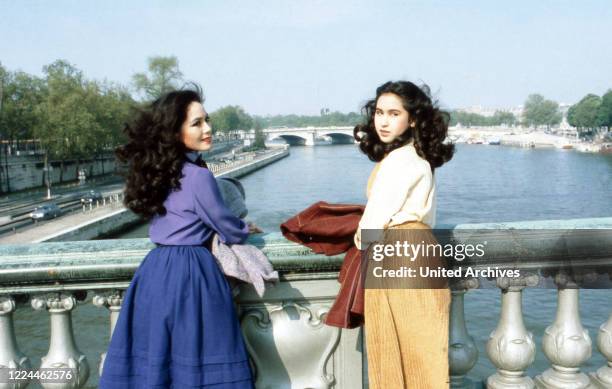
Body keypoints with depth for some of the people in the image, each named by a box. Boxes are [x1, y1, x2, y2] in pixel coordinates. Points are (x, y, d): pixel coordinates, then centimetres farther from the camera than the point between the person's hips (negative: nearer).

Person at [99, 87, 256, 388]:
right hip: (190, 273, -8)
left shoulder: (158, 170, 9)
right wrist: (246, 229, 16)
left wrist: (234, 227, 20)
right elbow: (230, 232, -6)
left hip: (155, 270, 8)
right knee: (197, 359, 3)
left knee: (153, 356, 14)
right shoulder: (198, 176, -14)